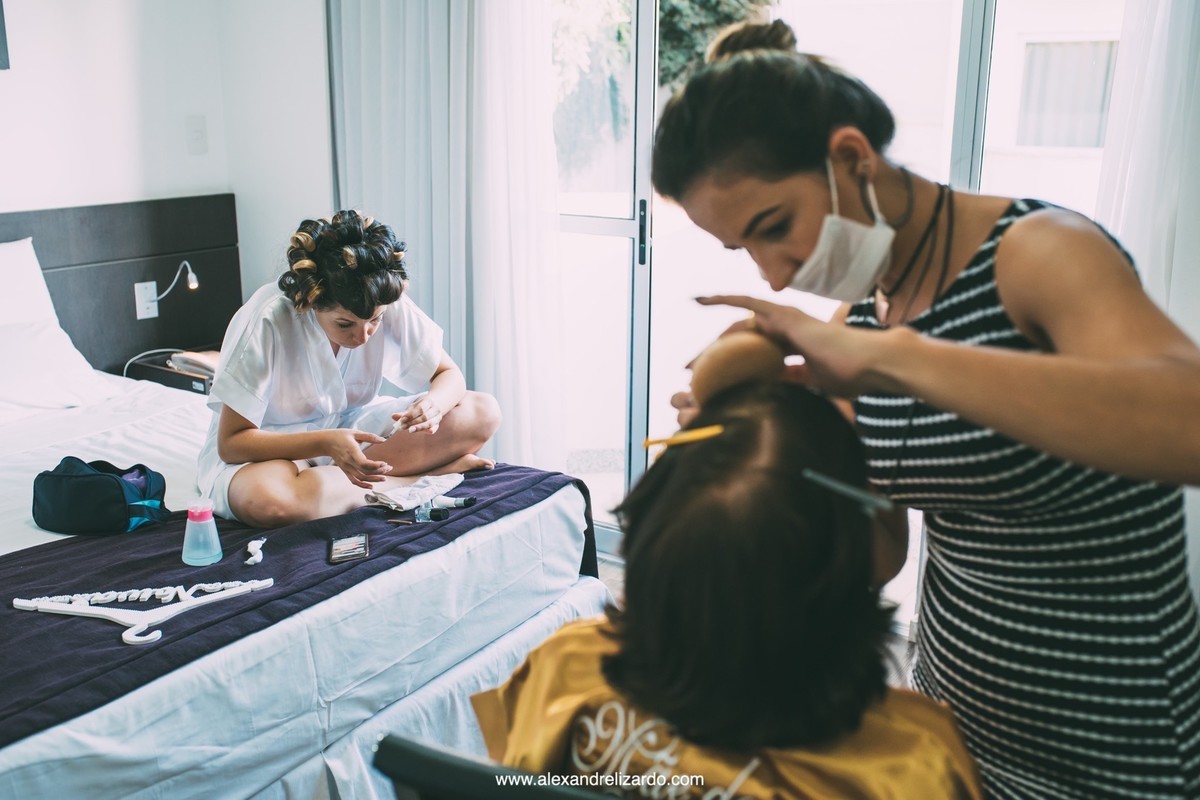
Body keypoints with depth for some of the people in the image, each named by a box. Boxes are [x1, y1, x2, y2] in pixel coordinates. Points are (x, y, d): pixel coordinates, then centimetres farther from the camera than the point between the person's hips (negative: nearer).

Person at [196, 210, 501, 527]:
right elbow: (231, 442, -23)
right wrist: (325, 442, -38)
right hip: (273, 449, -3)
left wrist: (434, 403, -30)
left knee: (482, 412, -14)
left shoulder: (389, 306, -17)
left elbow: (449, 375, -5)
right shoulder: (267, 320, -27)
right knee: (268, 499, -42)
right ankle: (426, 471, -22)